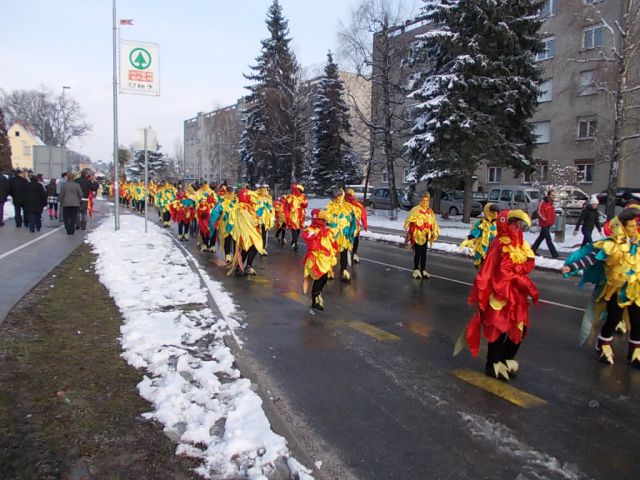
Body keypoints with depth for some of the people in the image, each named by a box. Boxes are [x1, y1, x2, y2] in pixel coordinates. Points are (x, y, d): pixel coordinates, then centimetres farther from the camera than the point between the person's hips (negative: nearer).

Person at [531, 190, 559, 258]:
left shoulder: (551, 202, 12)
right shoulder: (543, 202, -16)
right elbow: (540, 212, -18)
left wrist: (552, 221, 13)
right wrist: (545, 219, -18)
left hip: (549, 224, 10)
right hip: (544, 224, -10)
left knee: (541, 237, 17)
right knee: (549, 239, -8)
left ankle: (533, 249, 29)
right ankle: (554, 254, -9)